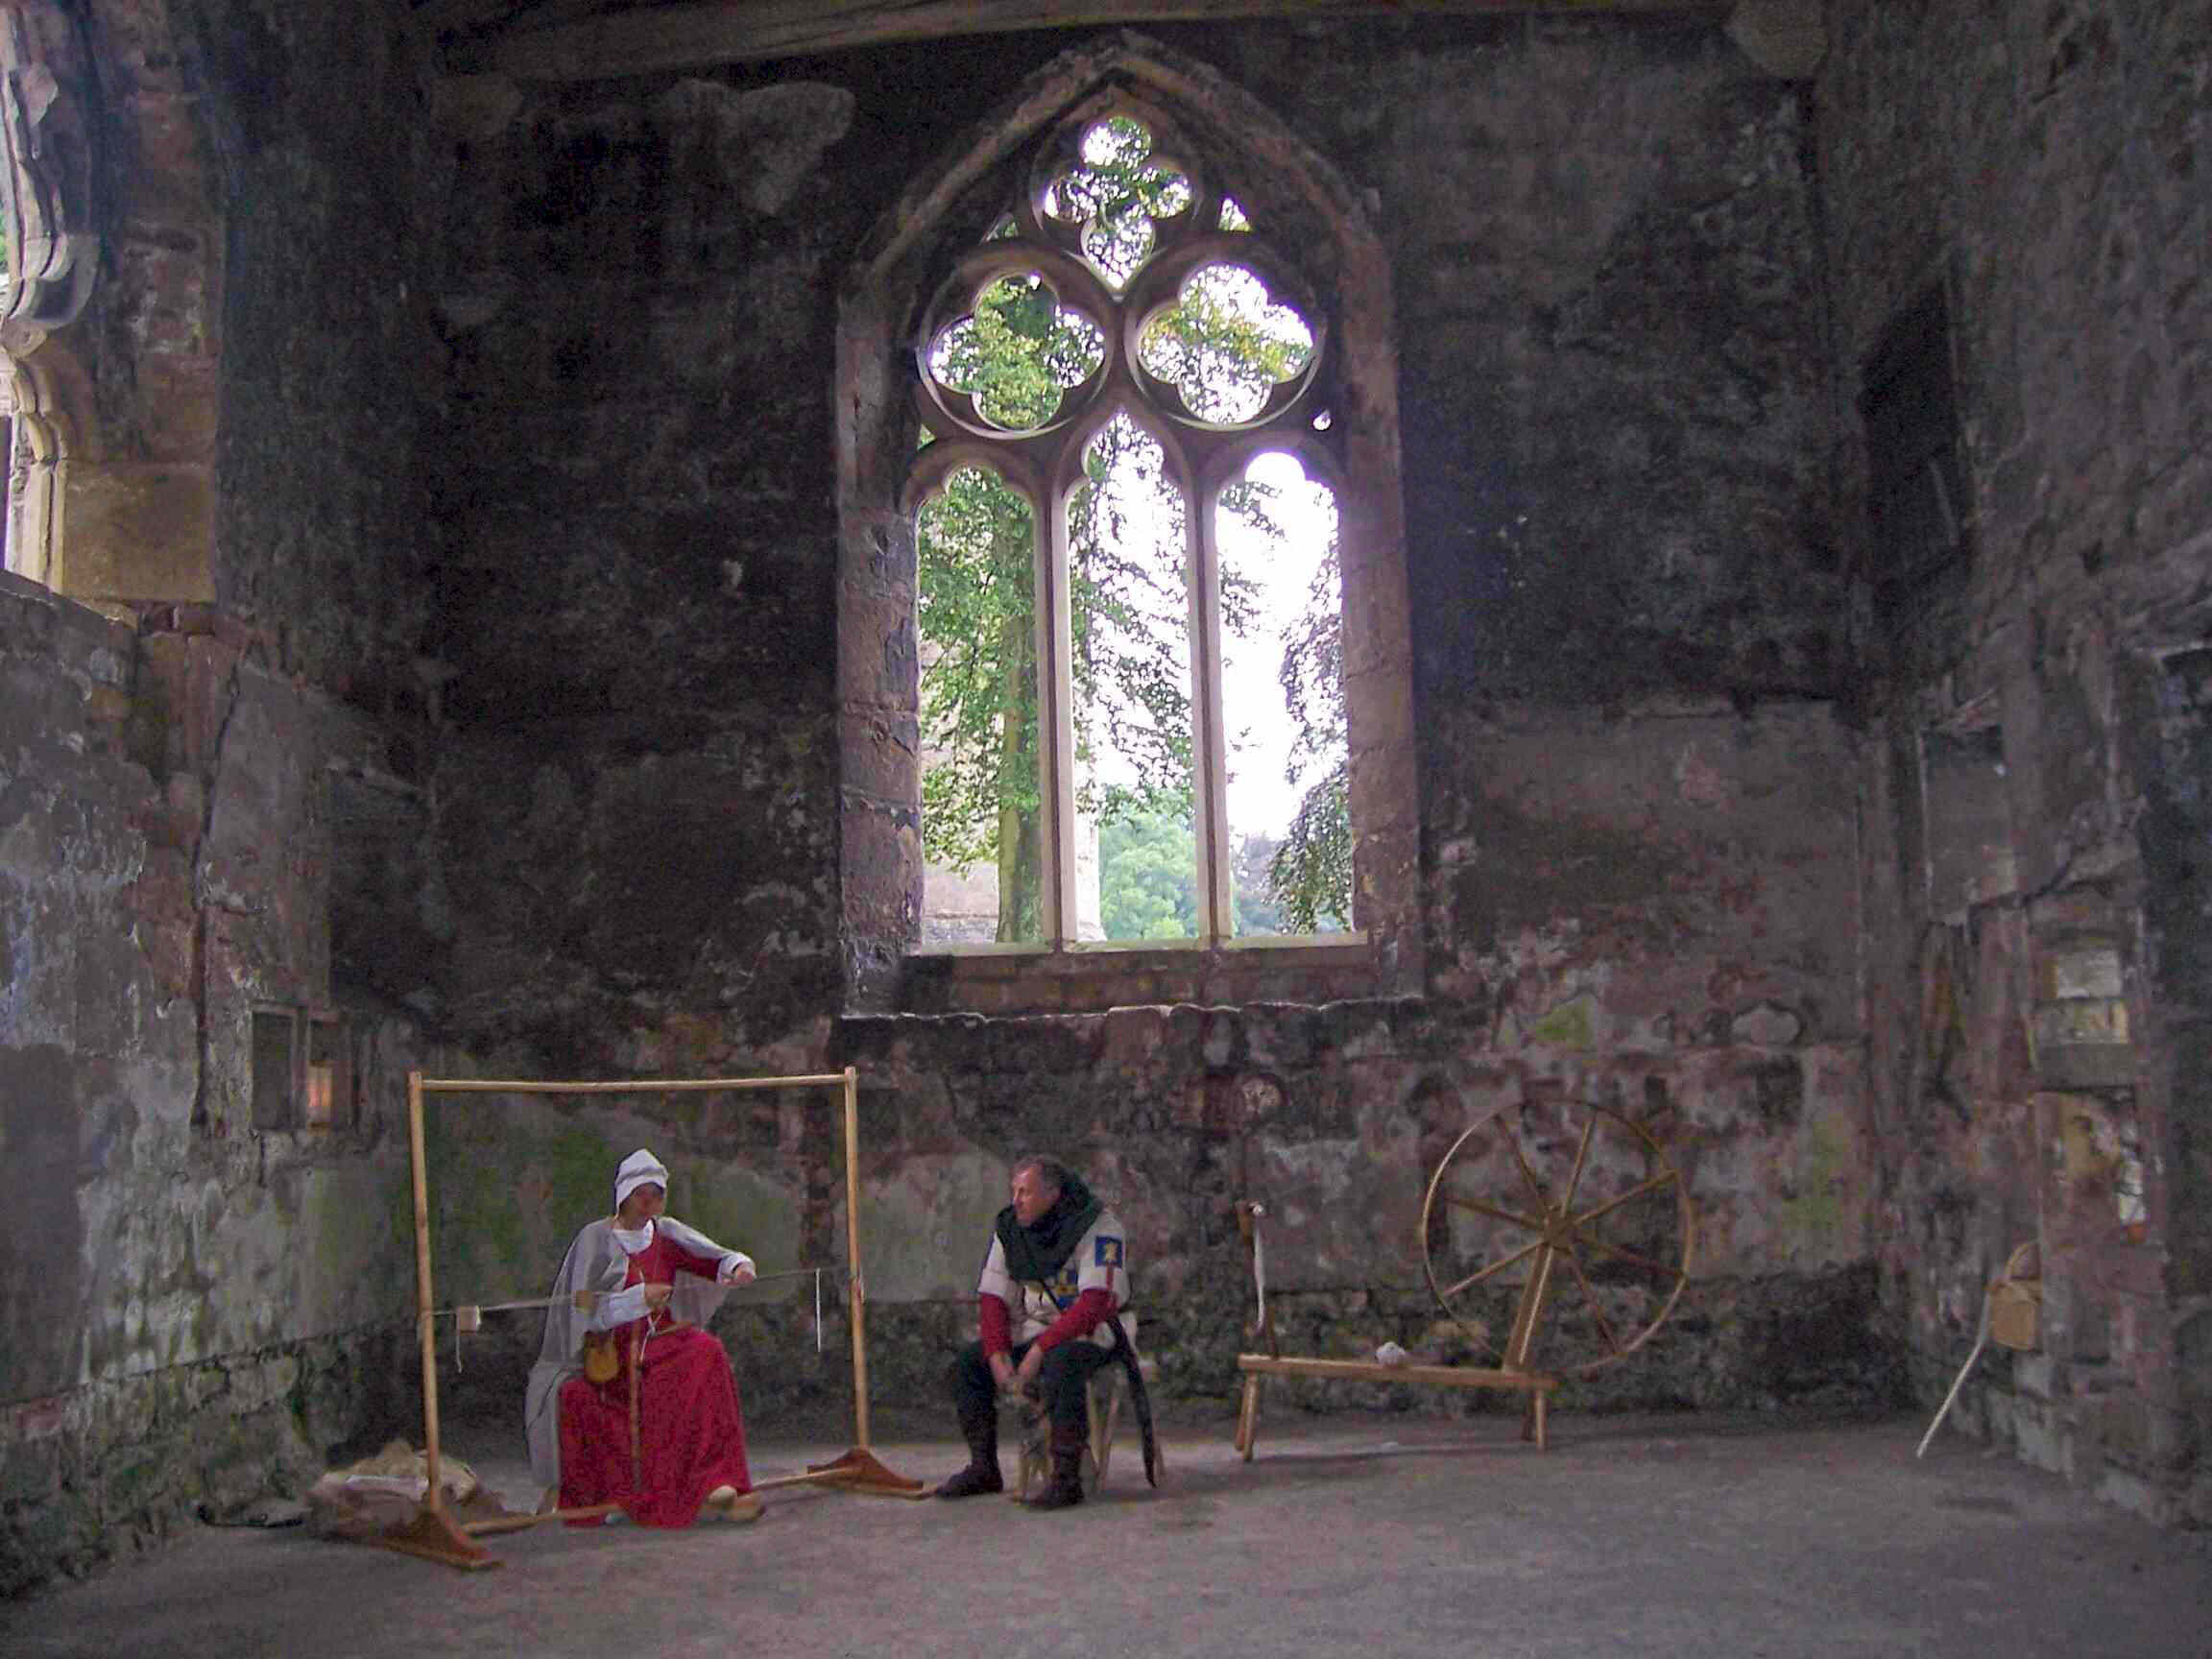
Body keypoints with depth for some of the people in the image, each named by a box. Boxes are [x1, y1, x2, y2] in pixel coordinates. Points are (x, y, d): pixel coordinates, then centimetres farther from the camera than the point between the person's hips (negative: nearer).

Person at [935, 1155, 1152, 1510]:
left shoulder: (1098, 1226, -20)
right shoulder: (1009, 1228, 0)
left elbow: (1096, 1303, -27)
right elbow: (992, 1298, 2)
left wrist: (1040, 1350, -31)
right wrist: (998, 1355, -15)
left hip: (1092, 1329, -7)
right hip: (1036, 1328, 7)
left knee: (1060, 1363, -37)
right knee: (968, 1362, -8)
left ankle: (1067, 1479, -31)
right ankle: (983, 1469, 2)